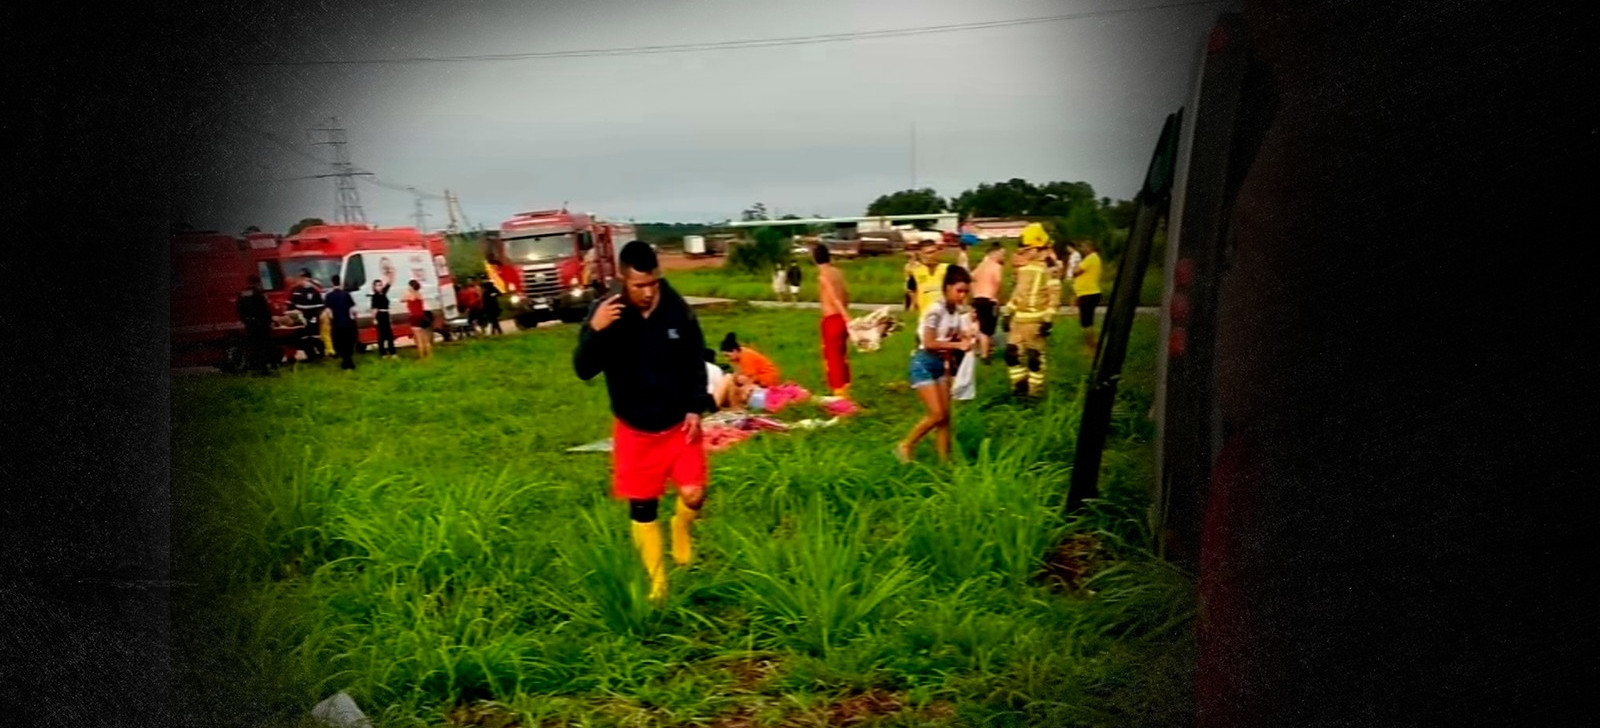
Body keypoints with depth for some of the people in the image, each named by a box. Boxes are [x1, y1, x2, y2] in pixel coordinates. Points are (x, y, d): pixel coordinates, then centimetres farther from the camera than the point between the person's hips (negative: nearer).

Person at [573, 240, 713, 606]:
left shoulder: (677, 309, -12)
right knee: (642, 507, 7)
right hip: (634, 429, 0)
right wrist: (594, 330, -35)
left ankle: (680, 529, 30)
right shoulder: (605, 312, -15)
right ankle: (657, 583, 23)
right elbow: (584, 371, -18)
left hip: (679, 423, 1)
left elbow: (696, 361, 2)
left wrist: (696, 408, -6)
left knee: (694, 494, -7)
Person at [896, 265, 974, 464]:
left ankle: (944, 460, 12)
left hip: (941, 364, 8)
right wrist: (957, 345, -23)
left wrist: (965, 339, -9)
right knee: (936, 414, -11)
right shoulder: (936, 311, -20)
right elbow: (929, 343, -22)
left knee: (945, 415, 5)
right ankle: (905, 446, 7)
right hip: (924, 364, -8)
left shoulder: (956, 311, 3)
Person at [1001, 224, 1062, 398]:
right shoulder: (1022, 268, 14)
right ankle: (1020, 384, 20)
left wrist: (1047, 320, -17)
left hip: (1036, 321, -7)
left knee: (1035, 356, -2)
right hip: (1019, 318, 7)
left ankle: (1035, 391, 7)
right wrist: (1007, 313, 17)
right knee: (1012, 352, 6)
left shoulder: (1048, 268, -10)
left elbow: (1054, 296, -13)